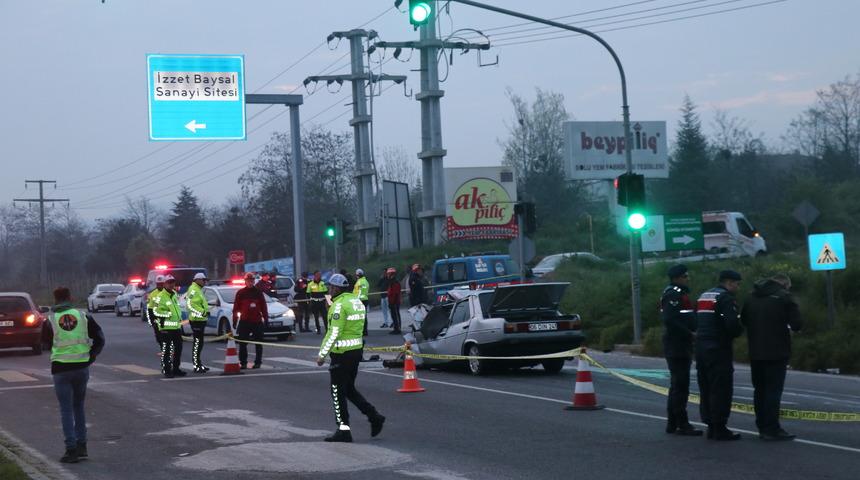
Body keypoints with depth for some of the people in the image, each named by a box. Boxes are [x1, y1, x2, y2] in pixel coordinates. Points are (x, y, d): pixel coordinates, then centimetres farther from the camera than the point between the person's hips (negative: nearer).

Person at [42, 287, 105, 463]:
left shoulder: (51, 320, -5)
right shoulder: (83, 316, 0)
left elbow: (45, 341, 11)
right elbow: (100, 338, 0)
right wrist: (91, 356, 5)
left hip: (61, 368, -2)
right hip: (82, 367, 2)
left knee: (66, 409, 3)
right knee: (79, 406, 18)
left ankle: (71, 449, -1)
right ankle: (81, 446, 20)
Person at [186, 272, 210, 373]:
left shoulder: (198, 290, 20)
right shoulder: (193, 289, -13)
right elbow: (190, 304, -24)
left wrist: (206, 311, 14)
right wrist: (201, 313, -24)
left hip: (201, 319, 11)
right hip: (196, 320, -11)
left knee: (199, 342, 16)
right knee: (197, 342, -11)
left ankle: (198, 363, 24)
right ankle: (196, 366, -11)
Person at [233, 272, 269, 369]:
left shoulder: (259, 292, 7)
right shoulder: (240, 292, 4)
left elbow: (264, 306, 9)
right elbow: (236, 307, 4)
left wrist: (265, 318, 4)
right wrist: (235, 320, 0)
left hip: (257, 321, 1)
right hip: (244, 322, -1)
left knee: (258, 343, 5)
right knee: (242, 343, -2)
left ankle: (258, 362, 12)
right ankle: (243, 363, 3)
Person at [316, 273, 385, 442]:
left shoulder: (339, 305, -16)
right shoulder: (357, 302, 12)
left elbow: (334, 333, -21)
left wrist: (322, 354, -16)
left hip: (342, 353, -9)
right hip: (357, 350, 9)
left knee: (338, 392, 0)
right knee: (349, 389, 19)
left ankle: (343, 430, 2)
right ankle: (375, 417, 10)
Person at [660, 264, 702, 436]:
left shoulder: (680, 293, 18)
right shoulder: (673, 295, -14)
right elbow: (669, 320, -25)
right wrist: (690, 333, -21)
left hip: (681, 348, 11)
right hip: (677, 348, -11)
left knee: (677, 385, 14)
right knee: (680, 386, -8)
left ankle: (672, 424, 20)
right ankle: (683, 425, -6)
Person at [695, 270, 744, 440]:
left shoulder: (704, 296, 17)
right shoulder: (726, 298, -11)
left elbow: (696, 323, 16)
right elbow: (733, 324, -21)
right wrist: (739, 331, -1)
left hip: (701, 348, 9)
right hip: (719, 349, -9)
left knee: (706, 389, 12)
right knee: (721, 389, -5)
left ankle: (711, 426, 16)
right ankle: (719, 428, -4)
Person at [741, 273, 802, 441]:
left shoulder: (752, 297, 11)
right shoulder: (784, 297, -9)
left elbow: (743, 320, 18)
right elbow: (797, 324, -13)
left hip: (755, 352, 6)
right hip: (777, 352, -6)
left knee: (760, 389, 13)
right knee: (774, 390, -5)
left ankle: (762, 427, 17)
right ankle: (772, 429, -7)